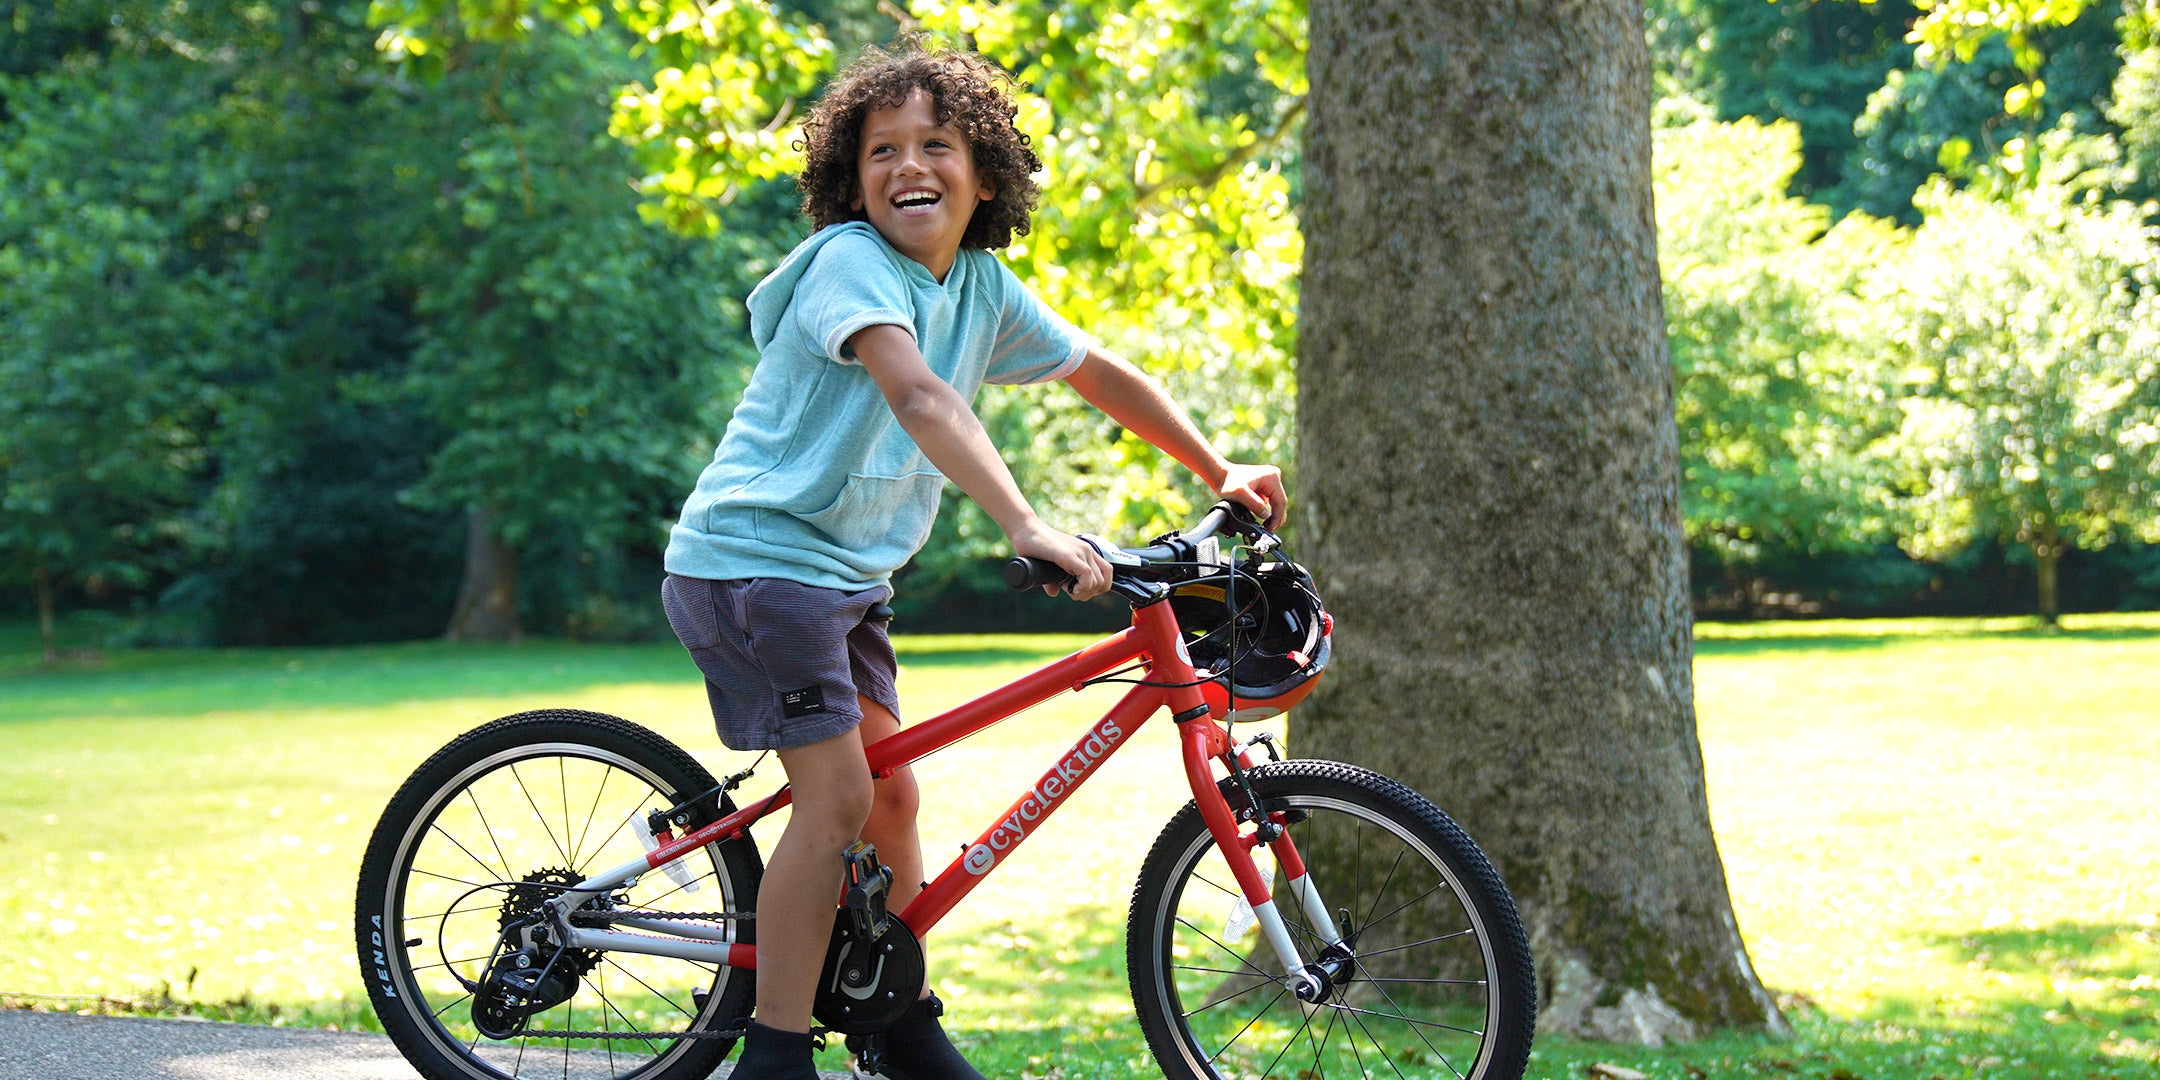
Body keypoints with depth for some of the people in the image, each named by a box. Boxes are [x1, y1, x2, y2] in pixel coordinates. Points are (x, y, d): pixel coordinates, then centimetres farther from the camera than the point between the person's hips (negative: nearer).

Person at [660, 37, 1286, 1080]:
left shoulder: (985, 290, 5)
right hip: (755, 557, -8)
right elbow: (920, 398, -35)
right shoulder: (851, 262, -19)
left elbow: (1102, 375, 20)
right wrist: (1028, 530, -45)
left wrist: (1217, 470, 15)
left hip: (846, 573, 8)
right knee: (837, 795, -13)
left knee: (890, 798, 11)